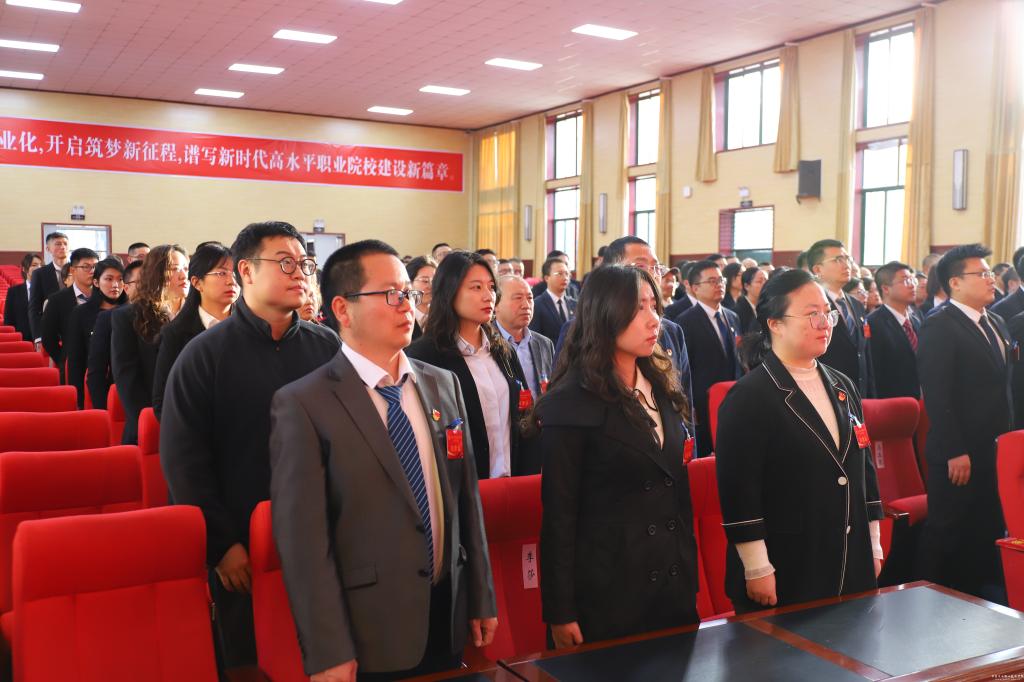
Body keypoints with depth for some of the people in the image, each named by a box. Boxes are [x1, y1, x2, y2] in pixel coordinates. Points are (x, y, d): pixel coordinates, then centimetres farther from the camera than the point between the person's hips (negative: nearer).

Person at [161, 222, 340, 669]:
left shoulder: (327, 347, 4)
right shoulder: (205, 355, -4)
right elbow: (183, 459, -7)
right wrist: (221, 544, -10)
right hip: (243, 551, -2)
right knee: (251, 660, 11)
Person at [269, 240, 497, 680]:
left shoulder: (444, 384, 5)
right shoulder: (303, 404, -13)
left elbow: (466, 497, 9)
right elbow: (304, 539, -15)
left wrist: (481, 597, 11)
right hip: (366, 635, -5)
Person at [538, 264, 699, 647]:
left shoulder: (662, 386, 8)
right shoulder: (571, 402, -14)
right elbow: (559, 514, -13)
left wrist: (689, 567, 14)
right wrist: (561, 612, -12)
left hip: (674, 583, 7)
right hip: (607, 590, -6)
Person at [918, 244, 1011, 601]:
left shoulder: (996, 323, 14)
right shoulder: (939, 327, -12)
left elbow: (1002, 388, 16)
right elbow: (937, 395, -18)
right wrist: (955, 452, -19)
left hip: (996, 452, 8)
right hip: (958, 456, -8)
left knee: (988, 535, 14)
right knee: (946, 535, 4)